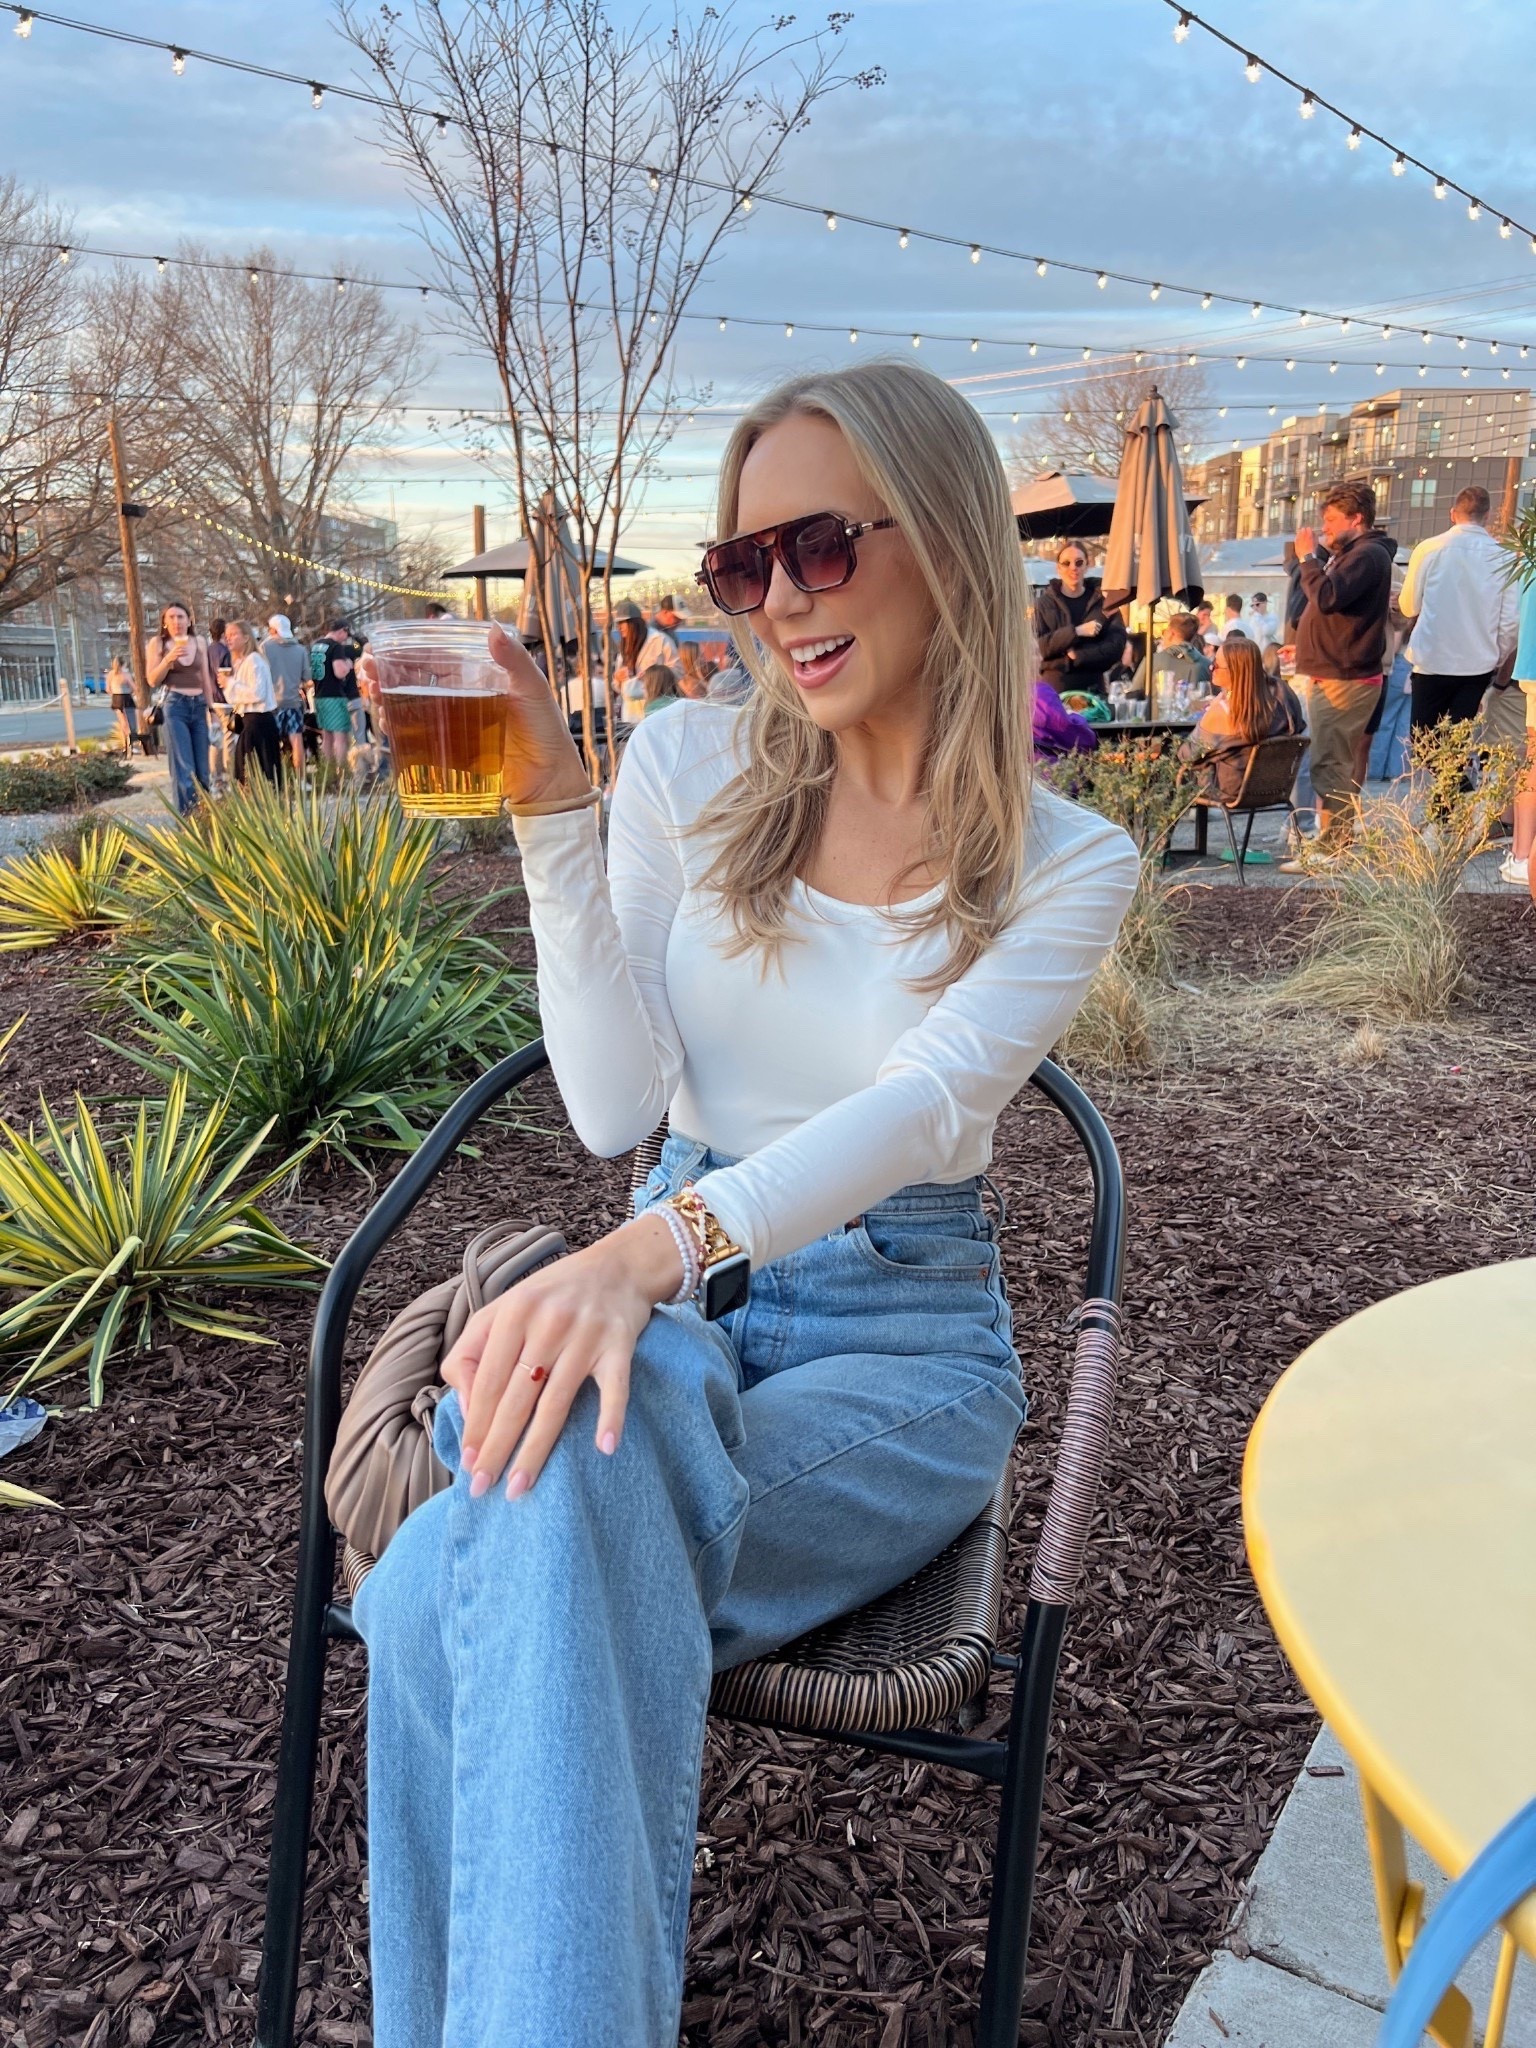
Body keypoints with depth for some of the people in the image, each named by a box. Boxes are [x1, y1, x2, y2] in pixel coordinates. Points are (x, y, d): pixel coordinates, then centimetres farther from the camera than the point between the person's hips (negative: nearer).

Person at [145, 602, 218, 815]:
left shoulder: (199, 642, 10)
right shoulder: (157, 643, 1)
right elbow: (153, 680, -3)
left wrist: (212, 708, 14)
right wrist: (168, 658, -17)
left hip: (199, 705, 4)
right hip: (175, 705, -4)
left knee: (202, 767, 7)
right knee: (183, 766, -10)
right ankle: (186, 815, -10)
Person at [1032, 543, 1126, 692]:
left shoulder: (1103, 600, 7)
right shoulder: (1044, 603, 6)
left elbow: (1117, 645, -1)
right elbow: (1039, 645, -6)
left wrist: (1078, 657, -11)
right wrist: (1076, 631, -15)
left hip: (1093, 686, 1)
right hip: (1055, 685, -1)